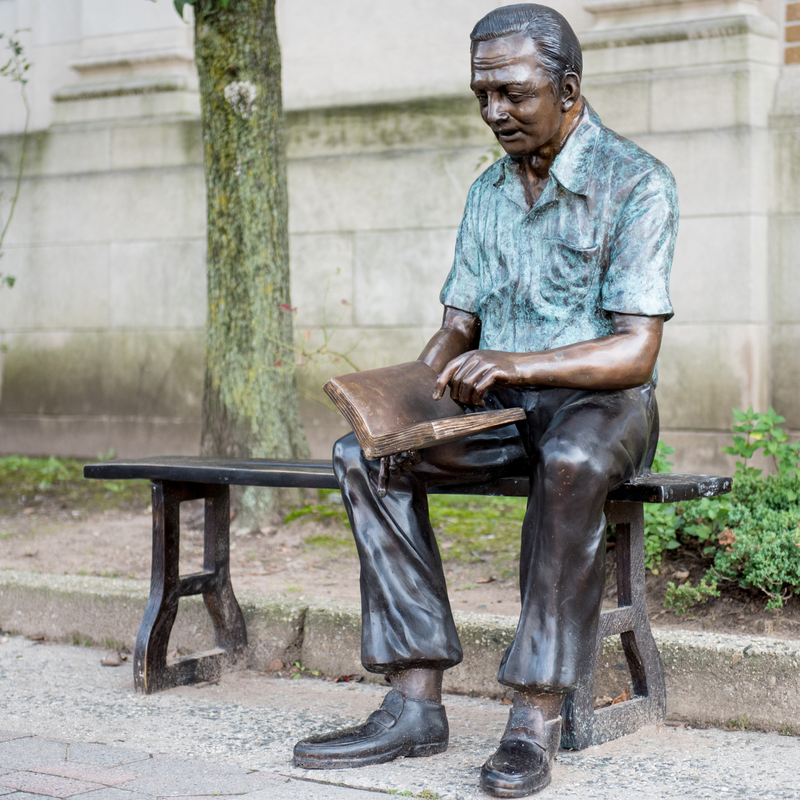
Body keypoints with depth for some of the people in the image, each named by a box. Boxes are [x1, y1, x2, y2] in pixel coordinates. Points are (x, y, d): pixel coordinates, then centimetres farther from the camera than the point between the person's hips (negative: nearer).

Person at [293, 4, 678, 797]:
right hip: (497, 405, 6)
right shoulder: (488, 191, 12)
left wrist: (517, 364, -32)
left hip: (600, 401, -6)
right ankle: (415, 704, -21)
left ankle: (533, 718, -35)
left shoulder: (635, 182, -10)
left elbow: (634, 353, -18)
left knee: (571, 463, -40)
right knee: (364, 454, -17)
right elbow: (459, 323, 11)